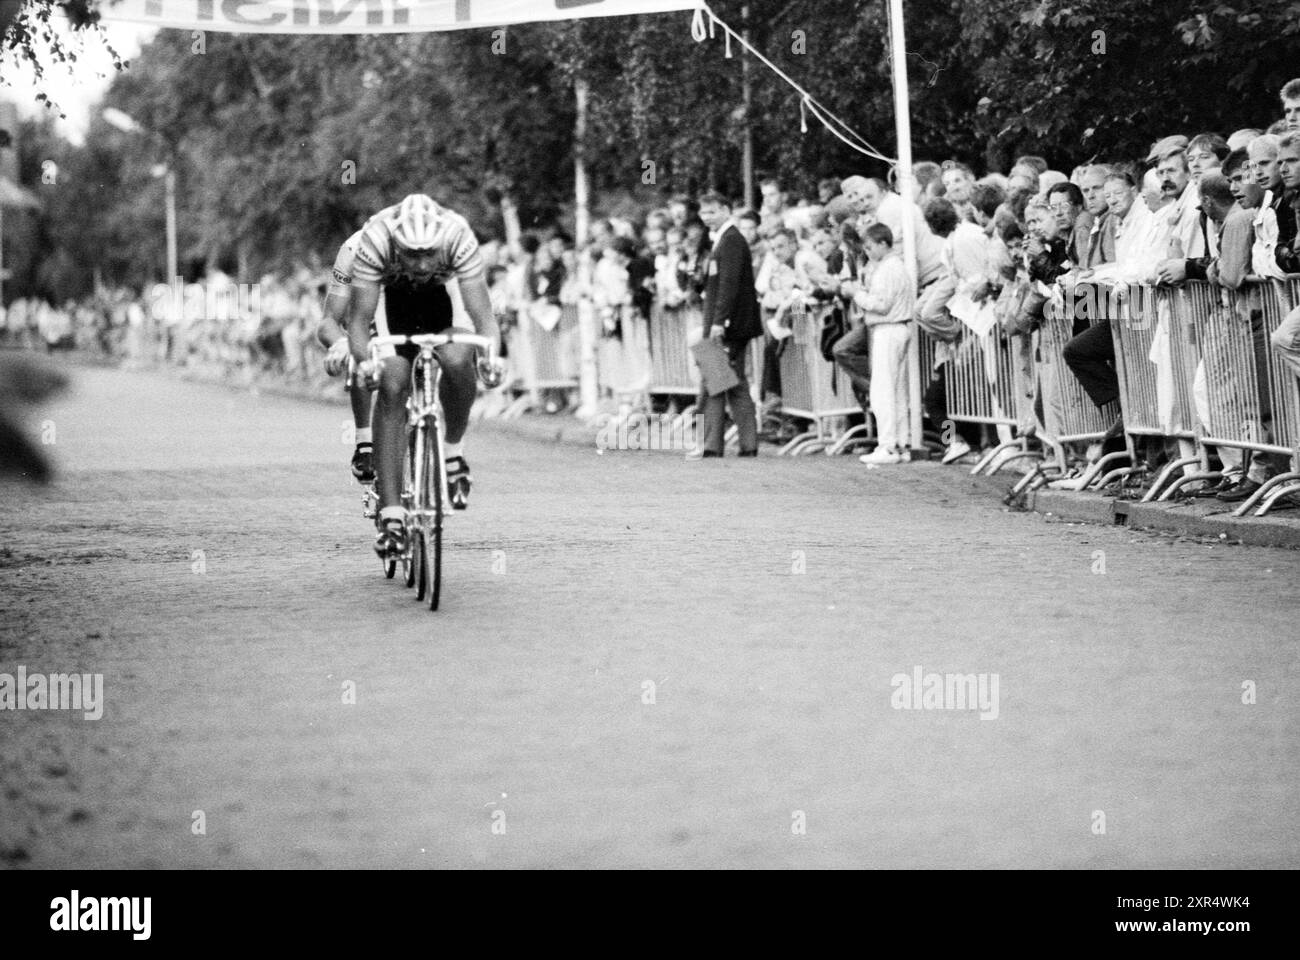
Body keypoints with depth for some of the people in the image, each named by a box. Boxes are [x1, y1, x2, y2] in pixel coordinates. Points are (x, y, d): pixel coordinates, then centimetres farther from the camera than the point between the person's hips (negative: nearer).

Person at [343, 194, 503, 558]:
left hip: (442, 296, 0)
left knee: (457, 361, -30)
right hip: (392, 299, 0)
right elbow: (359, 317, -34)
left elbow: (482, 313, -36)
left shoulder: (458, 236, -35)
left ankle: (454, 449, -2)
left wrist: (492, 357, -55)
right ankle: (391, 513, -17)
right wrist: (364, 359, -53)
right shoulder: (375, 239, -36)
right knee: (392, 385, -20)